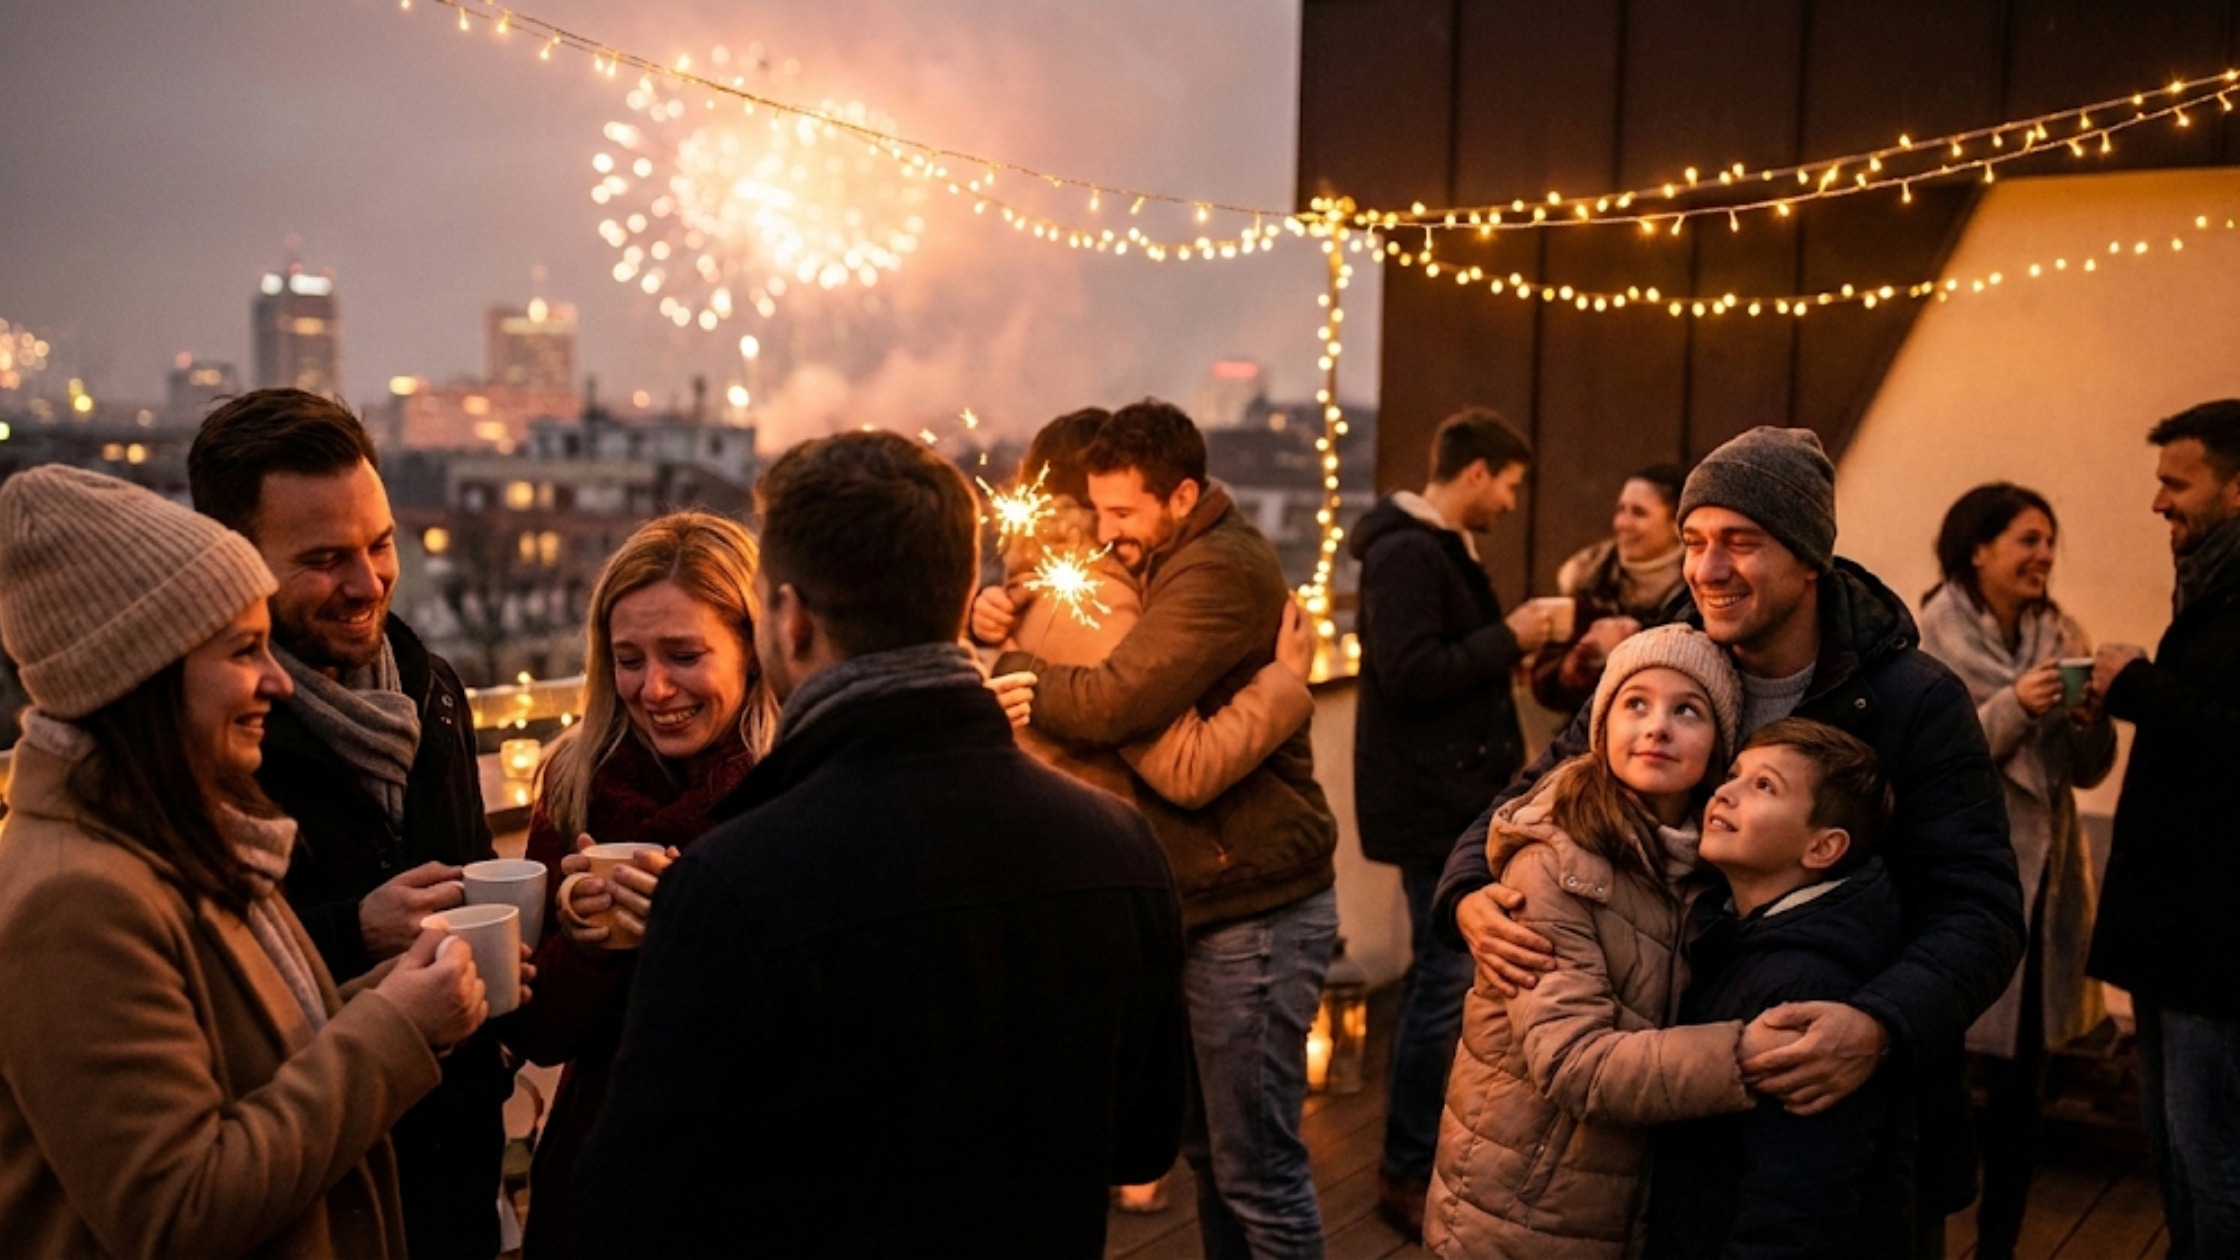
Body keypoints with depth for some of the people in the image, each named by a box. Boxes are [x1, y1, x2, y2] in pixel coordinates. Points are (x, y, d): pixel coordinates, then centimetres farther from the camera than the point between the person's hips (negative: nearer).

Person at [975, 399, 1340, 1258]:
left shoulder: (1220, 571, -19)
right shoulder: (1168, 561, 14)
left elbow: (1111, 704, -28)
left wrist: (1012, 669, -12)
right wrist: (995, 615, -5)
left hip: (1254, 911, -10)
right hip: (1201, 899, 10)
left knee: (1257, 1169, -2)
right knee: (1207, 1148, 16)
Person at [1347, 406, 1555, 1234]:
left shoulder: (1439, 547, 16)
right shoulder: (1408, 553, -17)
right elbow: (1408, 675, -25)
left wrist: (1510, 642, 8)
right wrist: (1507, 638, -17)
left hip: (1453, 797, 11)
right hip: (1432, 801, -11)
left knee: (1442, 976, 17)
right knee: (1447, 980, -6)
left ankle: (1421, 1145, 29)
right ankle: (1407, 1173, 4)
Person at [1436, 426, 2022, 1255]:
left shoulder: (1918, 704, -14)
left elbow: (1980, 910, -19)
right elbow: (1529, 803, 3)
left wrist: (1882, 1025, -38)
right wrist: (1471, 896, -20)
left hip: (1864, 1122, -2)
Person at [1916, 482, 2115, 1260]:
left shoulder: (2059, 635, 8)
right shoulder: (1930, 639, -8)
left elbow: (2089, 771, 9)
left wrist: (2090, 720, -11)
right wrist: (2013, 708, -22)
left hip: (2042, 874, 5)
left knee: (2021, 1076, 10)